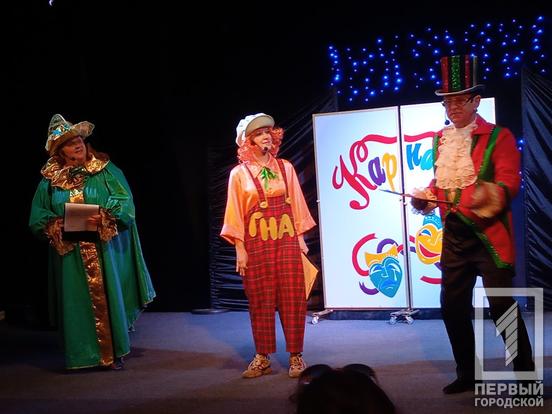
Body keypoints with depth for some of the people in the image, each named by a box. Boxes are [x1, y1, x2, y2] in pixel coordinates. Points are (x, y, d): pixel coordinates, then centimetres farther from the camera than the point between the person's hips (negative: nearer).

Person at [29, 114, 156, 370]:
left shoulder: (106, 170, 1)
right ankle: (83, 354, 16)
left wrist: (103, 217, -20)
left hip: (105, 250, -1)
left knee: (108, 298, 4)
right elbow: (38, 216, 7)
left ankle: (113, 352, 16)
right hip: (69, 255, 1)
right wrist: (57, 225, -13)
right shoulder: (50, 180, 6)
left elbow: (125, 202, -5)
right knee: (76, 302, 4)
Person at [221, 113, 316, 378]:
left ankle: (296, 356, 10)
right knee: (261, 300, 4)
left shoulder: (285, 168, 7)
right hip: (256, 243, -1)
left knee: (292, 298, 1)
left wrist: (300, 238, 4)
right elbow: (236, 214, -1)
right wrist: (240, 249, -5)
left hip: (287, 240, 2)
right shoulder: (239, 174, 1)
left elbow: (296, 205, 9)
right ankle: (262, 357, 14)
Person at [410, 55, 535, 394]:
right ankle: (467, 374, 24)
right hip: (454, 234, 6)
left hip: (489, 234, -6)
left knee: (502, 306, -4)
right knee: (453, 305, 8)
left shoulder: (498, 136, -6)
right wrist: (425, 197, 0)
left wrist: (490, 193, -35)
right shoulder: (441, 139, 12)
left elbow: (510, 182, -15)